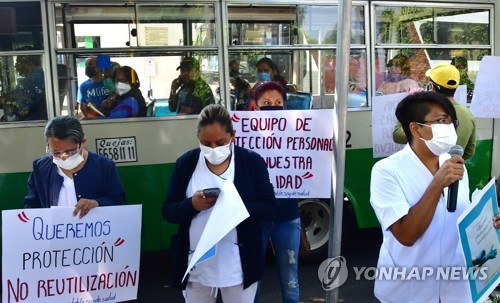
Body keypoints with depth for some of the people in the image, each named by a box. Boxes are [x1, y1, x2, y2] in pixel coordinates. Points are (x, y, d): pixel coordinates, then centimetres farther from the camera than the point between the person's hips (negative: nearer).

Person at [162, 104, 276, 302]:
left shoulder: (252, 161, -4)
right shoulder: (186, 163, 1)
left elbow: (269, 209, -5)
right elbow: (168, 211, 1)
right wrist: (192, 204, -20)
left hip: (238, 264, -1)